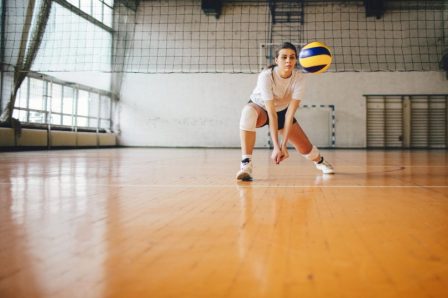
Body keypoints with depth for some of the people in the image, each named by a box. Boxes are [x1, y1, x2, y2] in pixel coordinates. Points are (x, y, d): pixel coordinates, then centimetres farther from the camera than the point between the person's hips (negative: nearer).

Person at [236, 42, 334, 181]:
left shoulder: (298, 77, -25)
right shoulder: (266, 76, -34)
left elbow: (290, 113, -29)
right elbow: (271, 114, -36)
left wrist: (284, 144, -35)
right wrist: (276, 146, -40)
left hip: (282, 110, 3)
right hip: (260, 107, -3)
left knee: (305, 148, 1)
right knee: (248, 111, -39)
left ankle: (319, 160, 40)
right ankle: (246, 164, -37)